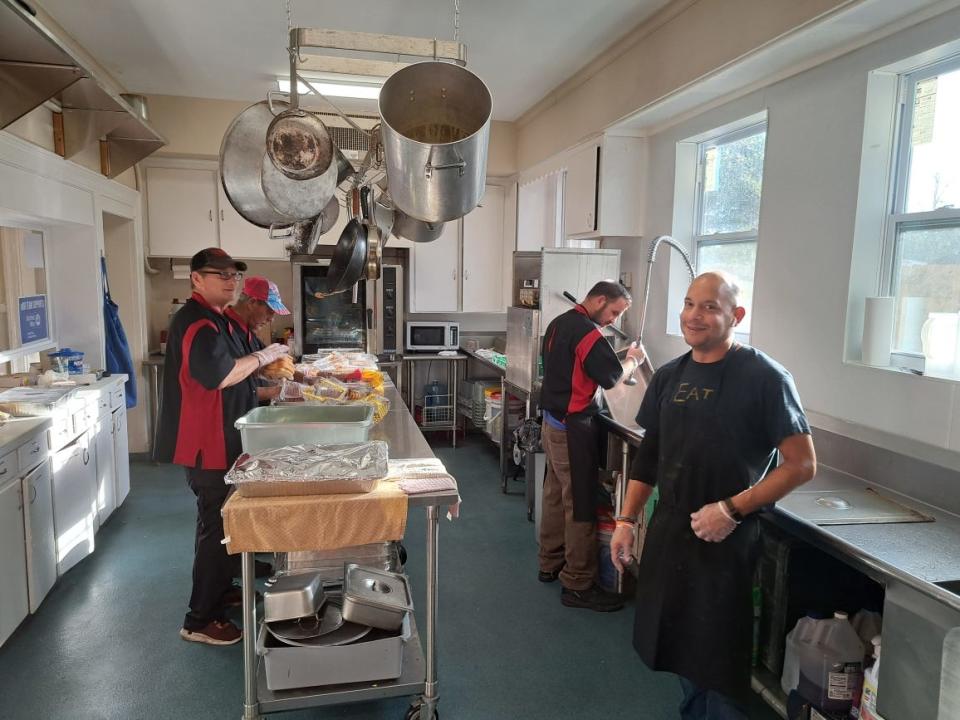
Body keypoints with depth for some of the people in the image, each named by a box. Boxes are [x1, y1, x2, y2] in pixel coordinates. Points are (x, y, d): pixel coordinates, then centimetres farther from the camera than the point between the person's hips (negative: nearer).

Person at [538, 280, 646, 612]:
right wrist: (632, 360, 1)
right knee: (580, 504, -3)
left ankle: (550, 563, 29)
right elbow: (610, 377, -18)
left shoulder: (558, 323, 11)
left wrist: (615, 359, 13)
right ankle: (578, 584, 3)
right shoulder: (587, 332, -18)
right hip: (573, 428, -10)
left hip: (551, 421, 10)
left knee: (555, 494, 17)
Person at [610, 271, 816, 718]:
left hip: (728, 539, -5)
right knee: (677, 644, 18)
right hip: (669, 529, 6)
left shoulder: (764, 378, -14)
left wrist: (732, 509, -19)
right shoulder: (669, 376, 4)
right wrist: (627, 520, 7)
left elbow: (802, 464, -13)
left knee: (718, 660, 8)